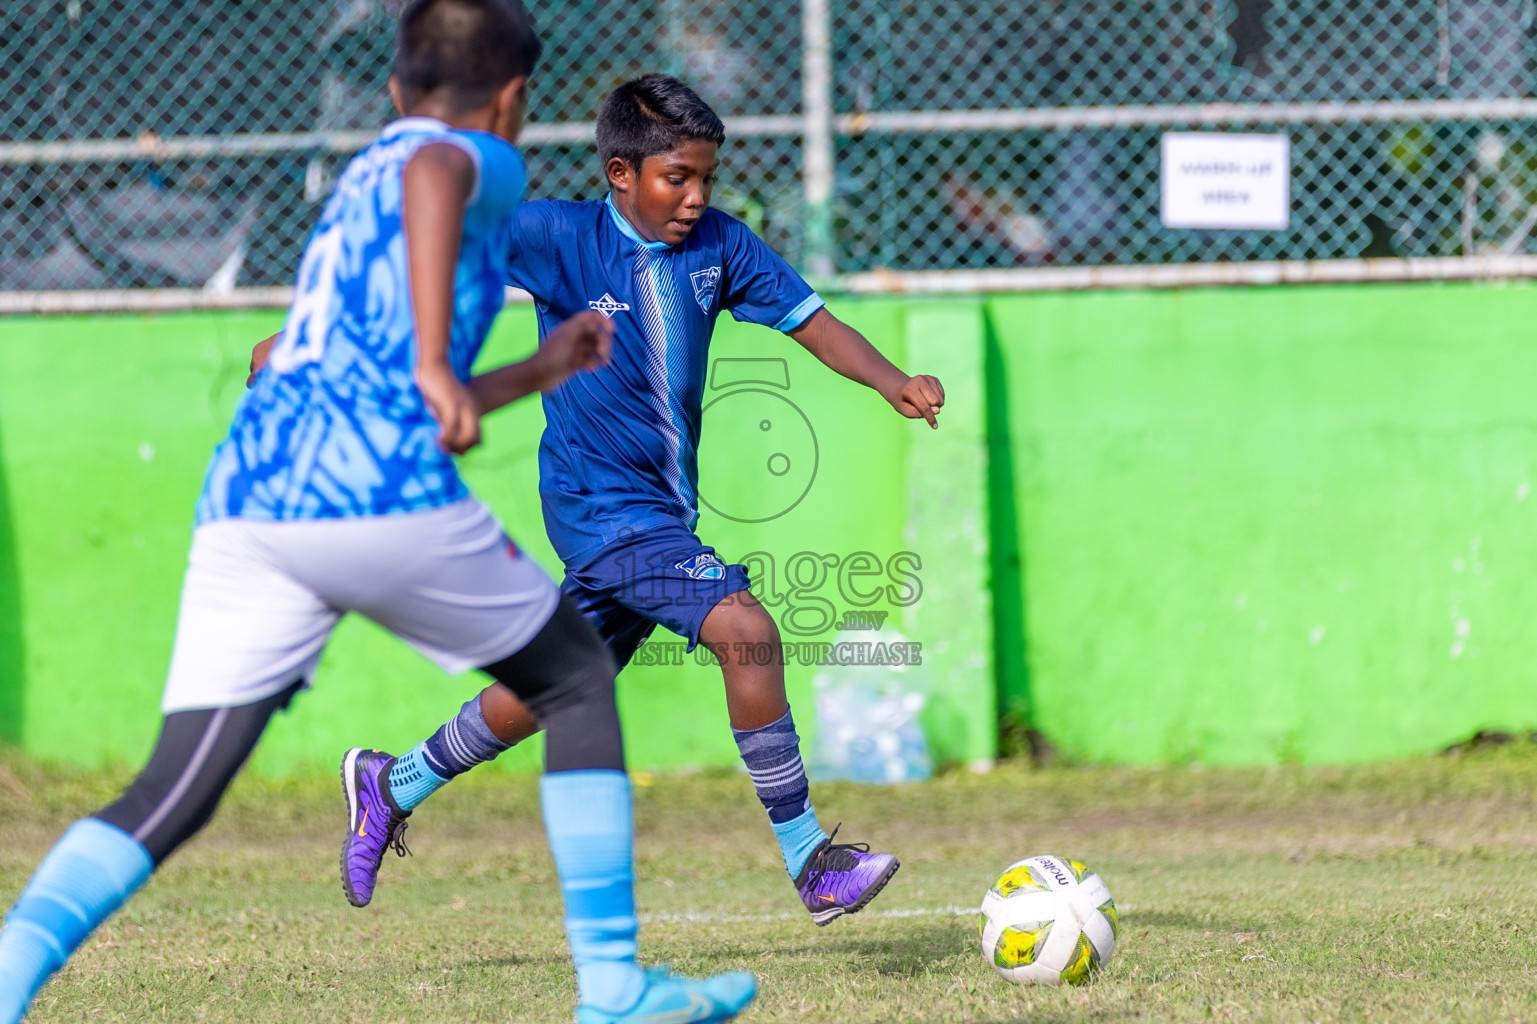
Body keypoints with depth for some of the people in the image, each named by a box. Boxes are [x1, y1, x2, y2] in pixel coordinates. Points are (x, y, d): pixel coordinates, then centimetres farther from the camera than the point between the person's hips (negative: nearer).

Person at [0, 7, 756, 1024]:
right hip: (382, 501, -6)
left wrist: (536, 374, 49)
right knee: (579, 679, 16)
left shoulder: (355, 189, 34)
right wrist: (438, 363, -25)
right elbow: (431, 175, -18)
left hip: (244, 503, 6)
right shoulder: (479, 159, 10)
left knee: (172, 796, 0)